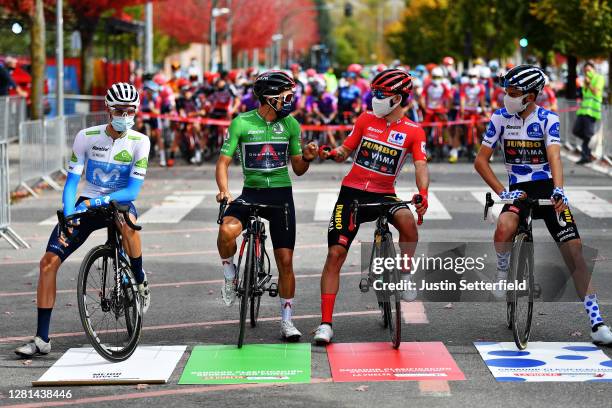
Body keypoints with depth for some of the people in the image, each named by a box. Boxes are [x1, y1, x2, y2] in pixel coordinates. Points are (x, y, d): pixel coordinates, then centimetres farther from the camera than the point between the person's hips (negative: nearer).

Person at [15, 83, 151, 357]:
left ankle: (140, 281, -13)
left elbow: (132, 190, -18)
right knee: (48, 262, -11)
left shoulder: (139, 142, -13)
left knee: (127, 222, -41)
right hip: (86, 205, 2)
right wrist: (68, 217, -26)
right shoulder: (86, 137, -10)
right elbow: (71, 182, -9)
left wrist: (96, 202, -30)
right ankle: (42, 339, -4)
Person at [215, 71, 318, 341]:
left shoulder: (290, 124, 3)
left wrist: (307, 159, -13)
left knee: (285, 261, -1)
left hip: (281, 195, 2)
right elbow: (223, 161, -7)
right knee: (227, 230, -32)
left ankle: (286, 321, 13)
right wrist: (224, 190, -25)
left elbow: (298, 169, 9)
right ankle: (230, 275, -1)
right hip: (251, 193, -2)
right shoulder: (242, 123, -6)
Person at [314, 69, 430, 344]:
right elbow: (344, 151, 9)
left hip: (383, 194, -1)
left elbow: (421, 167, -10)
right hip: (352, 192, 1)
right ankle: (325, 324, -3)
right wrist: (332, 154, -14)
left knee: (407, 220, -34)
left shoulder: (413, 131, 0)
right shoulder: (366, 120, 5)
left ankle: (405, 276, -9)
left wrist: (423, 193, -29)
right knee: (335, 254, -8)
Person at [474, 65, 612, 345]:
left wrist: (559, 190, -38)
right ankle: (502, 274, -1)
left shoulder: (547, 119, -5)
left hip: (547, 188, -1)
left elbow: (554, 156, -19)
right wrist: (503, 192, -13)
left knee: (574, 249, -12)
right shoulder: (500, 118, -1)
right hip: (519, 191, 1)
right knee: (504, 229, -33)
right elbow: (481, 160, -1)